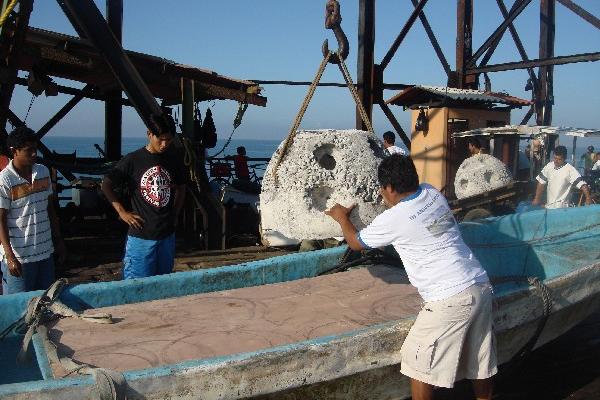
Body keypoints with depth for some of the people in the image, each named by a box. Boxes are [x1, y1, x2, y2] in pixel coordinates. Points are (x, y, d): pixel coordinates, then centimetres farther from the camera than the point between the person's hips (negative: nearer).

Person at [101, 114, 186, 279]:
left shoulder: (174, 161, 5)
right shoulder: (133, 160, -7)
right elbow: (106, 185, 0)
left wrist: (175, 213, 9)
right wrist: (122, 212, -6)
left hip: (167, 234, 4)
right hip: (141, 235, -4)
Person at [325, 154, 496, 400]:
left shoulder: (392, 220, -11)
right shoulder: (433, 193, 6)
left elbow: (355, 243, 9)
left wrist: (342, 218, 25)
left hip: (450, 301, -7)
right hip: (481, 287, 8)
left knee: (419, 364, 8)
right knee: (480, 361, 21)